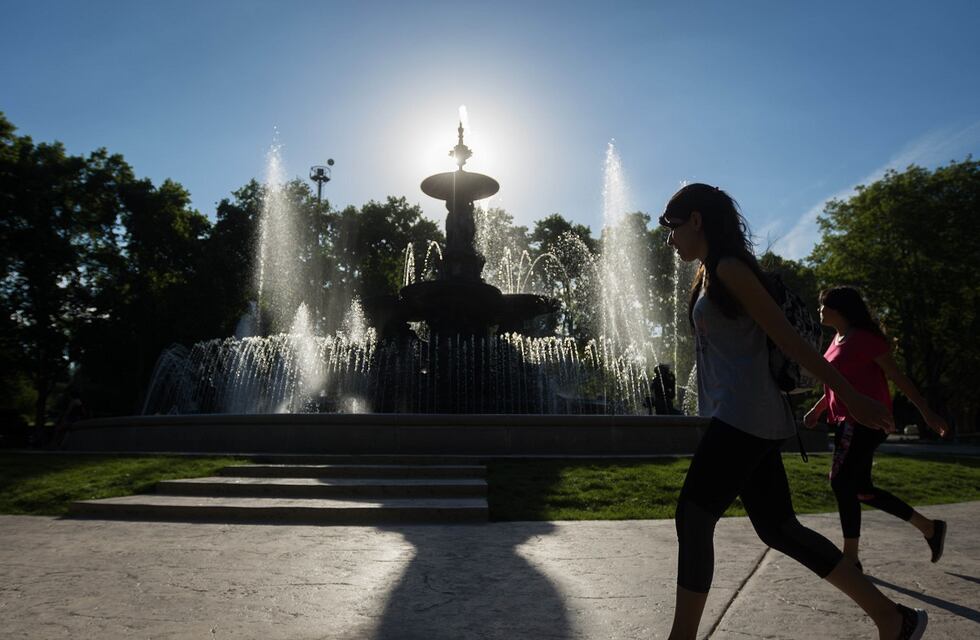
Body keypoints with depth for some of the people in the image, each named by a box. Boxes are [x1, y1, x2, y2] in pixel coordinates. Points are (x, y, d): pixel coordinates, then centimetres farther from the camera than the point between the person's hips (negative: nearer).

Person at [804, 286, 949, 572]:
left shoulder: (865, 338, -11)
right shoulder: (837, 341, 15)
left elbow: (897, 376, -10)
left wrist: (927, 412, -9)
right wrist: (816, 410, 18)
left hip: (866, 422, -9)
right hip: (847, 423, 9)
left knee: (841, 483, -10)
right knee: (861, 489, 12)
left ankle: (850, 558, 0)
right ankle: (930, 528, 27)